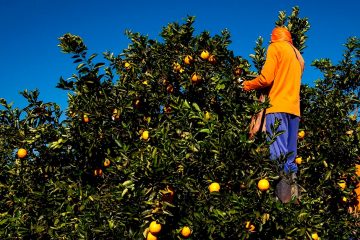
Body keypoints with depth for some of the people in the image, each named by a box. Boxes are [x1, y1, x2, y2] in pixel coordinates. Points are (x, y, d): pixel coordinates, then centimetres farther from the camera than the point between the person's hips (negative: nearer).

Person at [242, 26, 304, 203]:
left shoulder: (275, 47, 3)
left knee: (278, 156, -13)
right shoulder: (297, 55, 25)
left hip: (278, 107, -7)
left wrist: (247, 85, 8)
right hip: (294, 108, 7)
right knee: (290, 158, 6)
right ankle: (293, 193, 1)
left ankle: (282, 197, -22)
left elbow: (266, 79, -9)